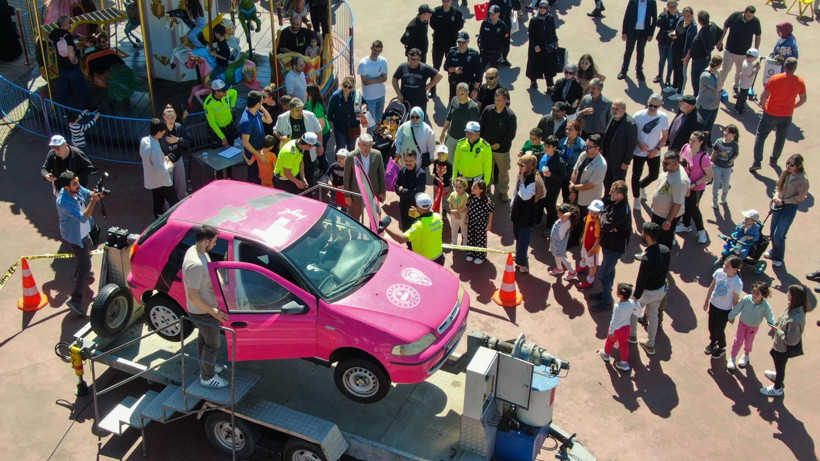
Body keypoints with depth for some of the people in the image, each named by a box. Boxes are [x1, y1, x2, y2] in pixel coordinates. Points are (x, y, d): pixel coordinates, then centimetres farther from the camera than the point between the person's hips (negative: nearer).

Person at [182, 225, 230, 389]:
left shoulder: (195, 250, -5)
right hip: (203, 312, -9)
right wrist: (213, 312, -25)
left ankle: (205, 368, 47)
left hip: (204, 309, 9)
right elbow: (193, 296, -32)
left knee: (203, 338, 27)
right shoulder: (196, 264, -36)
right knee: (213, 344, 9)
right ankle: (208, 378, 28)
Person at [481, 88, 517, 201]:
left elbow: (511, 135, -13)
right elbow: (481, 127, 1)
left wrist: (500, 145, -16)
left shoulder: (511, 115, -17)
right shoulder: (487, 110, -9)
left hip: (502, 149, -2)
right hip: (486, 147, 3)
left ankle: (503, 192, 33)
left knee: (503, 172, 13)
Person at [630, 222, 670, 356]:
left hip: (648, 292, -6)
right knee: (653, 315, 23)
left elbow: (641, 279, -26)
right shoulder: (665, 250, -13)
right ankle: (650, 345, 36)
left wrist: (636, 295, -12)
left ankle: (632, 335, 45)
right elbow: (666, 269, 3)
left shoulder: (647, 258, -36)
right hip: (661, 289, 6)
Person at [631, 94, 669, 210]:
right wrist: (639, 144, -21)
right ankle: (636, 198, 31)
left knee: (654, 175, 15)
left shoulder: (663, 117, -11)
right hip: (639, 152, -2)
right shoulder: (638, 116, -17)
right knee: (636, 175, 9)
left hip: (654, 153, 2)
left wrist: (657, 148, -11)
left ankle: (641, 186, 48)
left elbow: (665, 136, -1)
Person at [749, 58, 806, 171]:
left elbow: (763, 96, -16)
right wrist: (792, 107, 17)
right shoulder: (800, 81, -7)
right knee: (780, 138, 21)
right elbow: (803, 100, 1)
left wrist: (764, 106, 2)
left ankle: (757, 162, -1)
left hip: (770, 114, -3)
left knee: (760, 136, 8)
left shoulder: (775, 78, -16)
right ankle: (774, 160, 35)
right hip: (787, 116, 3)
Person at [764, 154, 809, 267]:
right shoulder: (785, 173, -3)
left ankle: (778, 258, 18)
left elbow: (800, 198, -16)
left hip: (790, 207, -6)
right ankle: (774, 251, 41)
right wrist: (776, 196, -9)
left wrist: (783, 201, -15)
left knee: (778, 235, -4)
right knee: (773, 230, 17)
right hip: (779, 204, 6)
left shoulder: (803, 179, -21)